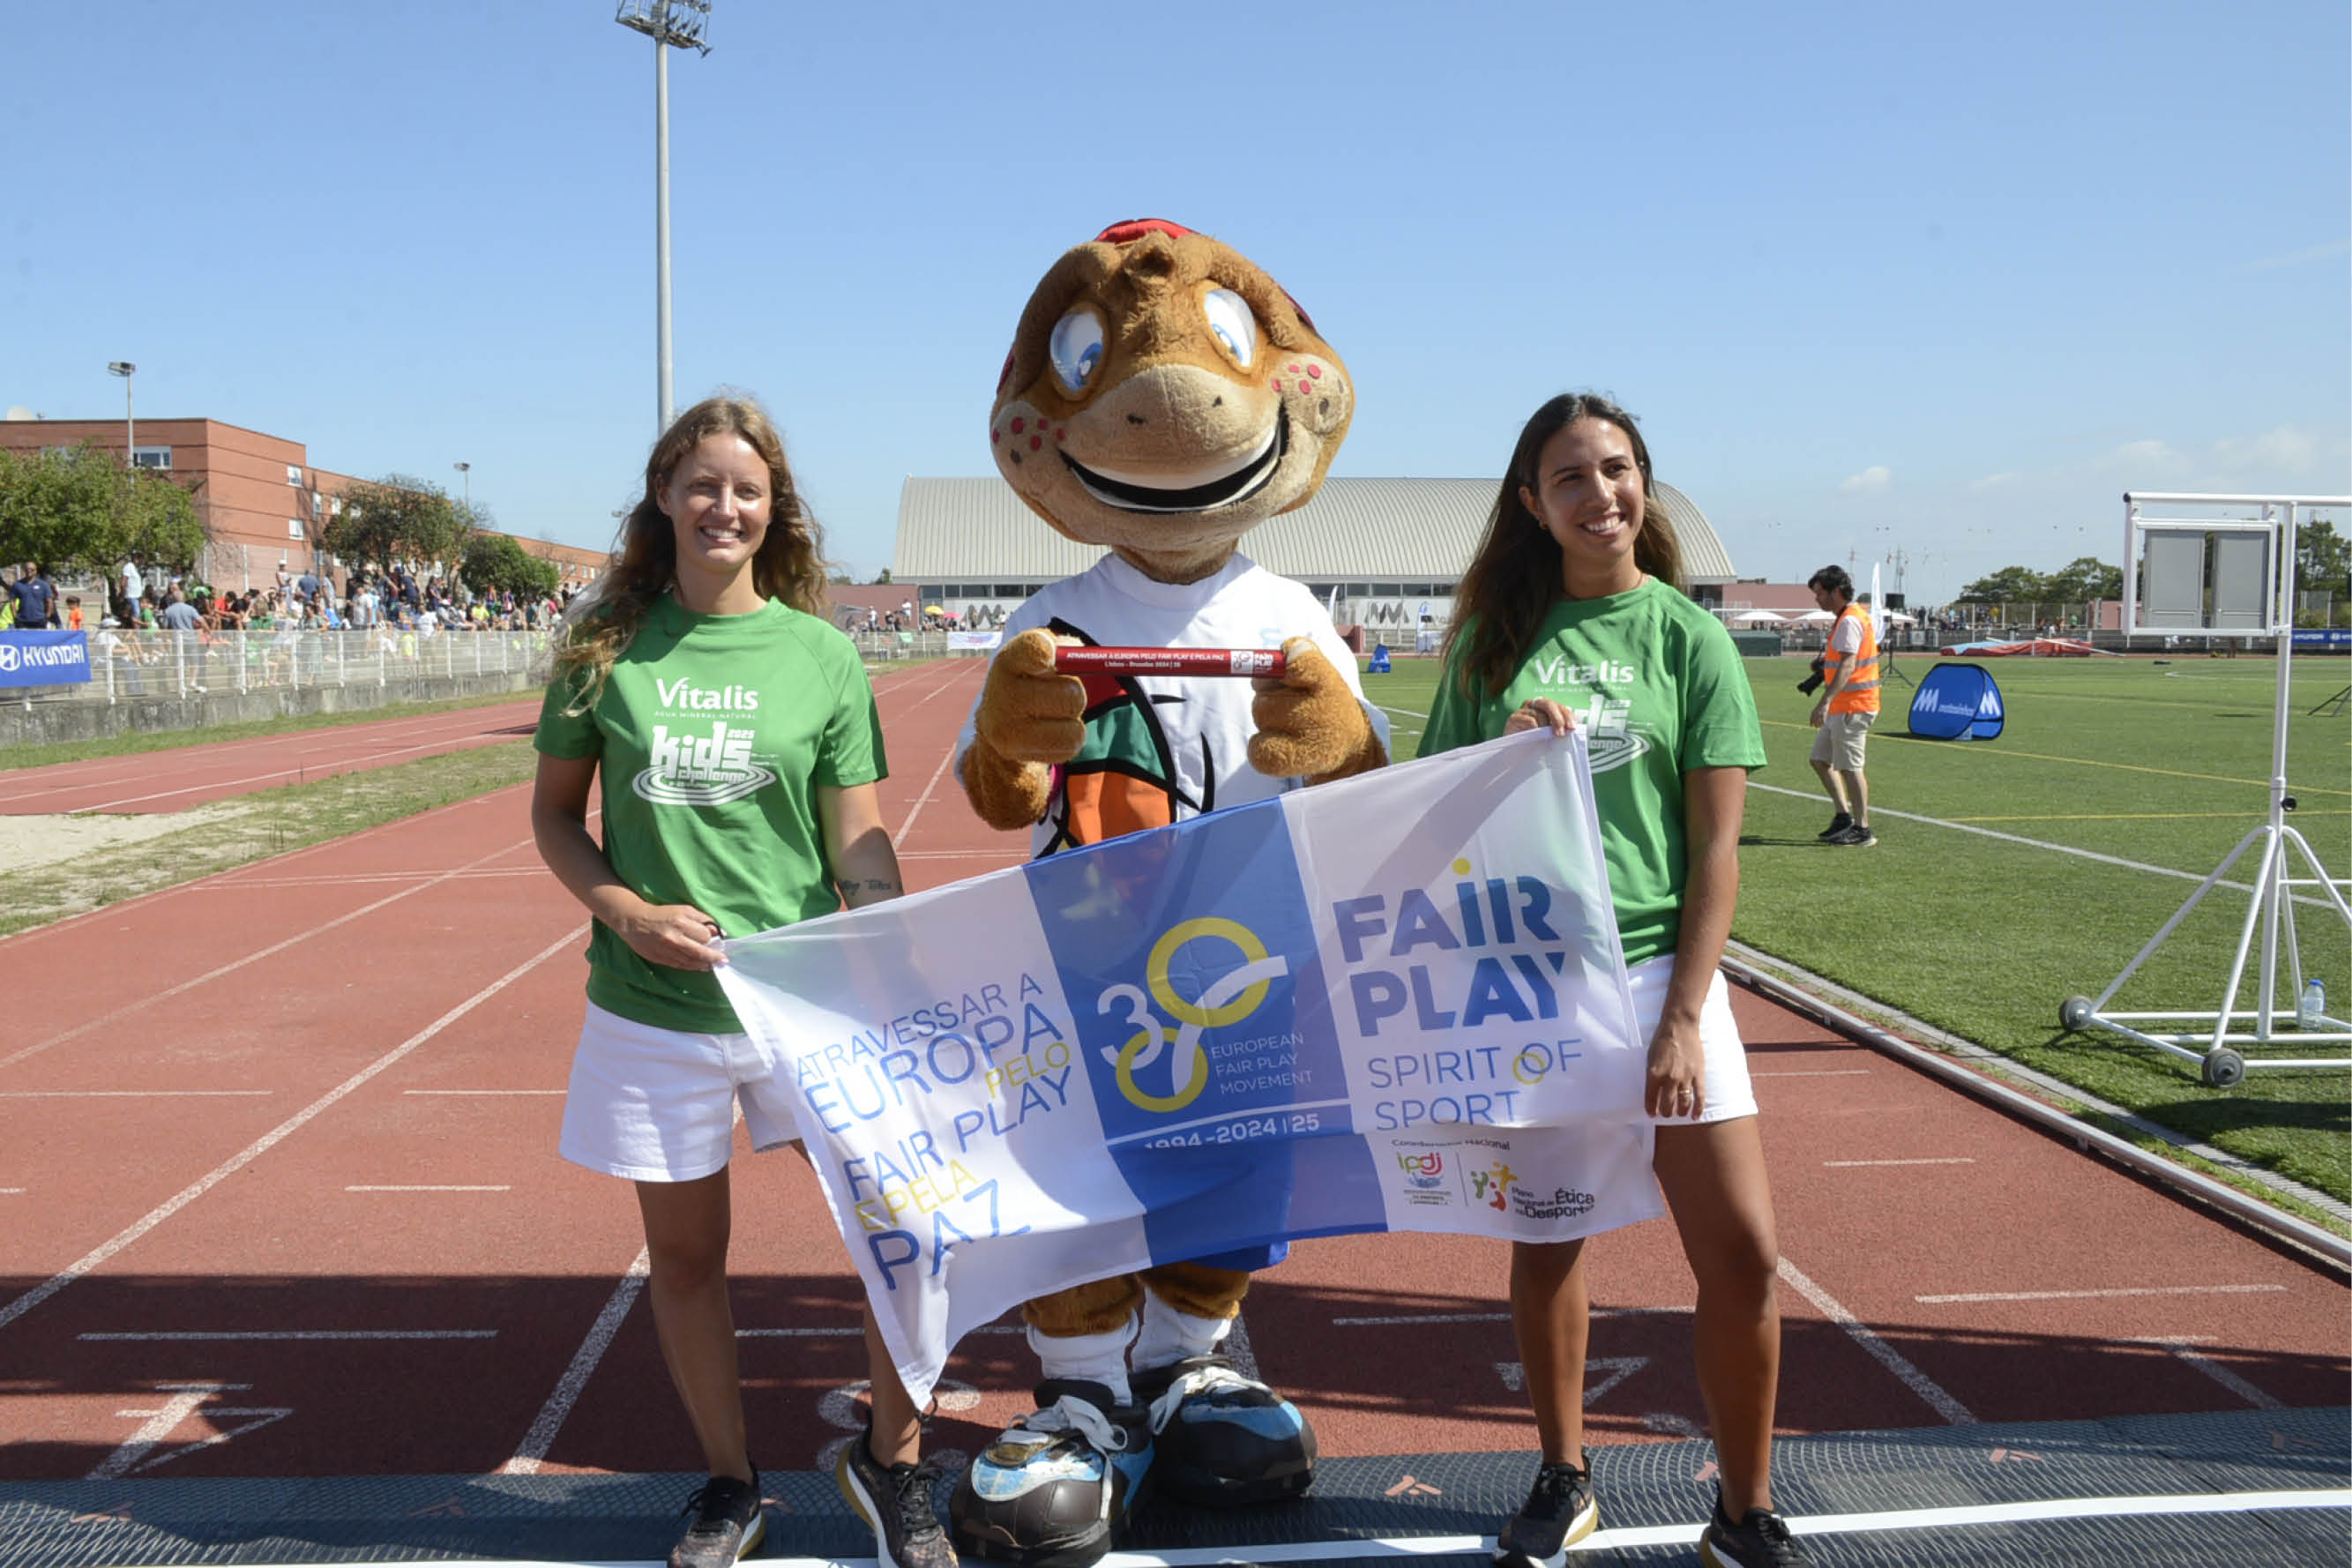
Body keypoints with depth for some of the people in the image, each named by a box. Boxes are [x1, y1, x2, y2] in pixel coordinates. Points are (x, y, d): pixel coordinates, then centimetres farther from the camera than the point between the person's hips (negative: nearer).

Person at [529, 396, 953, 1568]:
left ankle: (890, 1460, 21)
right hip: (654, 1007, 1)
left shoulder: (822, 656, -1)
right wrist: (628, 911, -9)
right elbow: (554, 816, 8)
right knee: (684, 1251, 13)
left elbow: (862, 846, -1)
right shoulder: (607, 646, 0)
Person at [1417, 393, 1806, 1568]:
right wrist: (1506, 755, -9)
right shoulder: (1493, 640, 6)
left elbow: (1717, 846, -2)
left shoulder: (1689, 638, 1)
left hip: (1655, 970, -1)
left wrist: (1684, 1016, -9)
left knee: (1742, 1248, -4)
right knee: (1545, 1238, 12)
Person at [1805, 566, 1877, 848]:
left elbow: (1848, 665, -27)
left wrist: (1825, 702, -33)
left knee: (1850, 767, -5)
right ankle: (1844, 815, 17)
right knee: (1820, 759, 14)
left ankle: (1862, 830, 1)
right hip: (1843, 707, 11)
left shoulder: (1850, 621, -17)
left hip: (1852, 707, -11)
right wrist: (1828, 658, 19)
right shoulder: (1854, 617, 16)